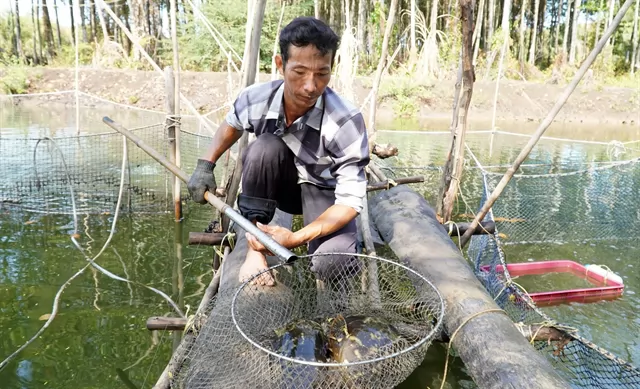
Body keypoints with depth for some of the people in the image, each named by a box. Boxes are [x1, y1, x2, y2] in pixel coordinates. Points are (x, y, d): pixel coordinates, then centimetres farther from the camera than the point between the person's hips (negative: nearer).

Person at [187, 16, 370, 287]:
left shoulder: (346, 122, -32)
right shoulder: (256, 98, -20)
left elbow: (351, 201, -29)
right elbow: (231, 124, 7)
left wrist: (296, 238, -41)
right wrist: (205, 165, -6)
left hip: (322, 190, -2)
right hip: (280, 184, 3)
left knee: (333, 264, -29)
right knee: (265, 147, -32)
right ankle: (255, 248, -18)